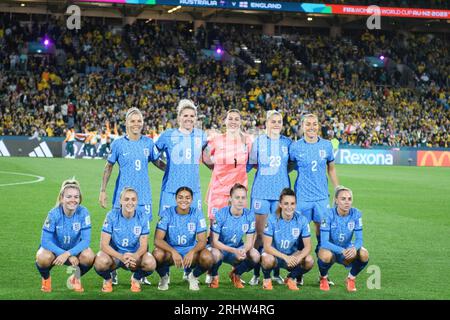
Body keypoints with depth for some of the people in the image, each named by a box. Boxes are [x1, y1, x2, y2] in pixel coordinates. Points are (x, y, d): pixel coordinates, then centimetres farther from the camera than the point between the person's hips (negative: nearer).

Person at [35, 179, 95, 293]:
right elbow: (45, 241, -25)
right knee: (43, 257, -35)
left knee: (89, 256, -31)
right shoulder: (54, 213, -23)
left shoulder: (83, 212, -20)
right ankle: (46, 279, 1)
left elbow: (86, 240, -22)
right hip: (54, 249, -1)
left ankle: (76, 278, 3)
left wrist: (68, 254, -37)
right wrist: (69, 257, -32)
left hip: (74, 249, 1)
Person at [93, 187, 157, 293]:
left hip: (135, 255, 1)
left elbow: (143, 245, -9)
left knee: (150, 263, -31)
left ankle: (136, 279, 5)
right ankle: (107, 279, 2)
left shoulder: (142, 217, -10)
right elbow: (104, 244, -18)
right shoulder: (112, 215, -14)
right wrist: (121, 257, -35)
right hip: (114, 253, -1)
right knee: (101, 262, -36)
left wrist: (135, 256, -34)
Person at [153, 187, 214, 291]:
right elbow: (158, 239, -18)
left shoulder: (197, 214, -8)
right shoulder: (167, 213, -11)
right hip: (170, 250, -1)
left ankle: (193, 277, 4)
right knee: (157, 254, -34)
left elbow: (202, 241, -11)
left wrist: (192, 252, -33)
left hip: (190, 250, 1)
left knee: (207, 258, -30)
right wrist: (173, 252, -36)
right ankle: (164, 276, 1)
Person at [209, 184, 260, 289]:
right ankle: (214, 276, -2)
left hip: (238, 249, 3)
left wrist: (243, 250, -32)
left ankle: (236, 274, 7)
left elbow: (249, 241, -7)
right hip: (220, 248, -3)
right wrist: (234, 251, -32)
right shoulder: (221, 214, -19)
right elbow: (214, 241, -20)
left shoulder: (249, 215, -10)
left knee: (255, 255, -25)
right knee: (215, 254, -38)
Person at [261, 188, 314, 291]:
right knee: (268, 260, -37)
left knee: (309, 261, -27)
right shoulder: (272, 219, -18)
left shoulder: (302, 220, -12)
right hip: (274, 253, -2)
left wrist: (298, 258, -32)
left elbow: (307, 246, -11)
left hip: (292, 255, 2)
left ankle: (291, 278, 4)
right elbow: (267, 246, -20)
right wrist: (285, 257, -34)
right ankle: (267, 279, -1)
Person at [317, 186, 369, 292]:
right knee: (326, 255, -37)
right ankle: (323, 278, -2)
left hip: (347, 249, 3)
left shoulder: (356, 214, -12)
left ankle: (351, 278, 3)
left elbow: (359, 239, -12)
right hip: (330, 249, -3)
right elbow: (324, 242, -25)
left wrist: (354, 248, -37)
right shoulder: (329, 214, -21)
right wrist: (342, 250, -41)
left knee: (364, 254, -27)